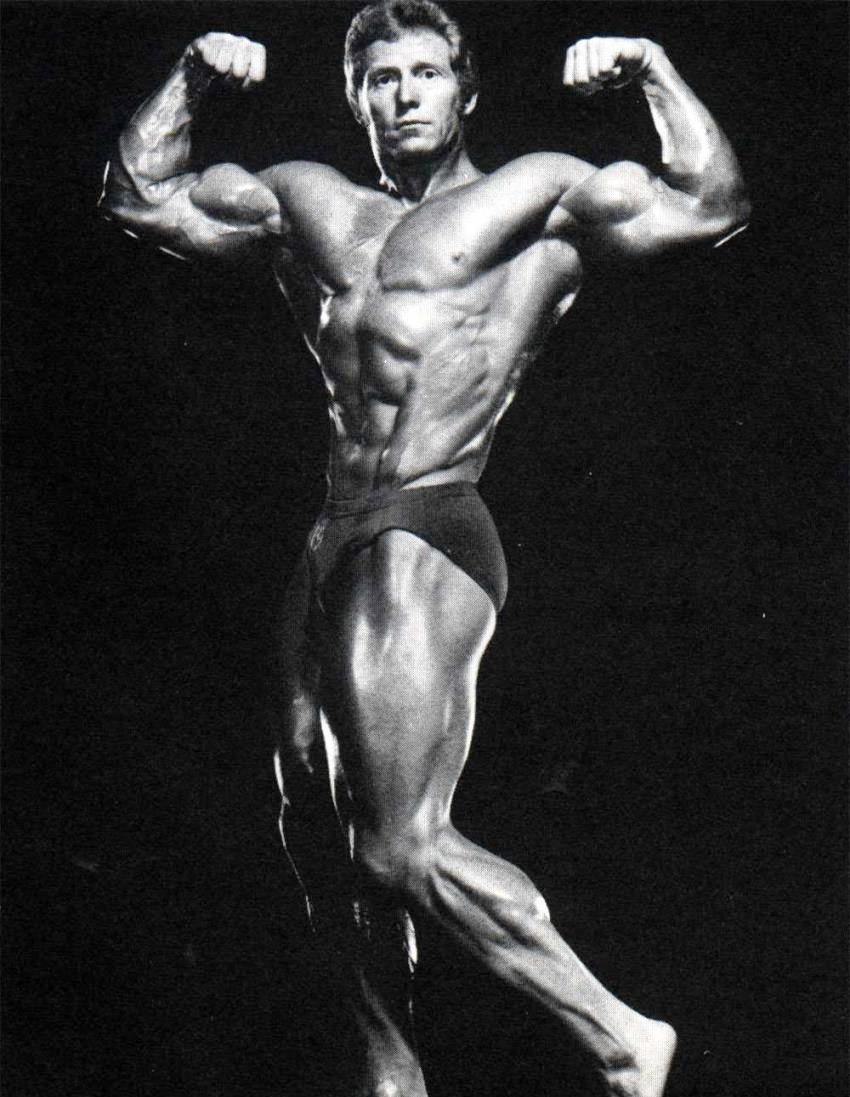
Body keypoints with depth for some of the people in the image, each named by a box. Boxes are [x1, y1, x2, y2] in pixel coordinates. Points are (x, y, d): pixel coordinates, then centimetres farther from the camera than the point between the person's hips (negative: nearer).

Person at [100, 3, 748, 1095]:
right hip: (329, 548, 7)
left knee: (403, 845, -13)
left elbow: (710, 207, -5)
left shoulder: (538, 195, 5)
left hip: (428, 536, -7)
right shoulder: (306, 201, 20)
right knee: (320, 826, 13)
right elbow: (138, 196, 23)